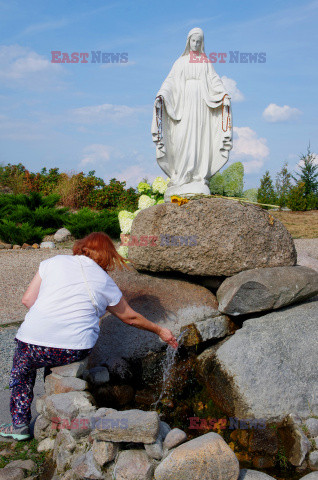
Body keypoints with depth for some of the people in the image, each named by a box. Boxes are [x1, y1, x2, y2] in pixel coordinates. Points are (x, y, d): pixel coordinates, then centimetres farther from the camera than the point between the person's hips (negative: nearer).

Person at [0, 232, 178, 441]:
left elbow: (27, 299, 10)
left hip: (36, 342, 0)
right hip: (76, 349, 0)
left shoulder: (54, 262, 11)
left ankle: (20, 424, 26)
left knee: (21, 366, 29)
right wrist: (159, 330, 37)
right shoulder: (106, 283, 10)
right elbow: (130, 317, 23)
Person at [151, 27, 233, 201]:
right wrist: (161, 95, -15)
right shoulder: (181, 62, 13)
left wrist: (224, 94, -13)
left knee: (201, 139, -4)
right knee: (184, 139, -10)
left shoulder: (206, 62, 16)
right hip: (185, 103, -1)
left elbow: (215, 81, 6)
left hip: (202, 104, 1)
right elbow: (170, 81, 3)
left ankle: (200, 181, -4)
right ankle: (182, 179, -10)